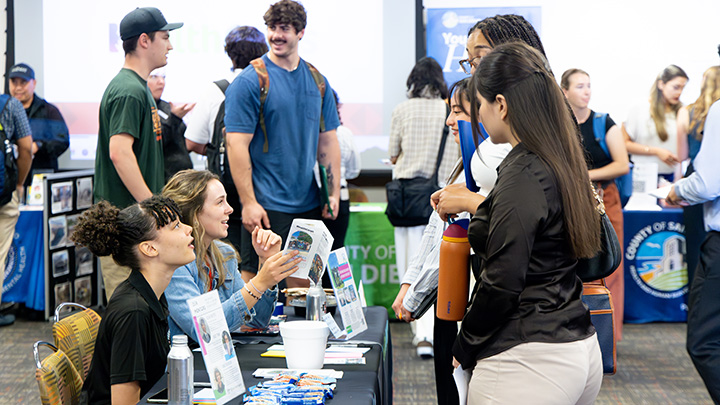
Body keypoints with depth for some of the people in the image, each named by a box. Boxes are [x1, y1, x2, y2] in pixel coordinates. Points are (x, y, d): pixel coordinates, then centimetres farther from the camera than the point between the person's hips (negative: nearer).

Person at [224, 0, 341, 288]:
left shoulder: (318, 81, 9)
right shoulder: (249, 82, -8)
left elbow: (328, 142, 14)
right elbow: (237, 145, -12)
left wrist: (334, 193, 6)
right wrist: (249, 203, -18)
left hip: (309, 204, 5)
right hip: (267, 206, -5)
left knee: (303, 284, 10)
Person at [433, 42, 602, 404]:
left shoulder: (522, 177, -19)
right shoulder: (563, 164, 8)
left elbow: (502, 283, -19)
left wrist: (464, 348, -5)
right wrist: (477, 204, 34)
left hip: (529, 361, -9)